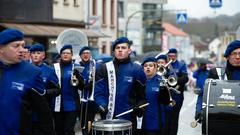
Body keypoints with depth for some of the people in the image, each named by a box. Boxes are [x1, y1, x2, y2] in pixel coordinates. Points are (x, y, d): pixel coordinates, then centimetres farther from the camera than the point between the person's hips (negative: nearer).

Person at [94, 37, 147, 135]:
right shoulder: (105, 68, 4)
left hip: (129, 119, 0)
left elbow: (142, 93, 5)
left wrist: (139, 106, -11)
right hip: (108, 117, 1)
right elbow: (98, 91, 0)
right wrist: (101, 104, -16)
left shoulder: (137, 69, 2)